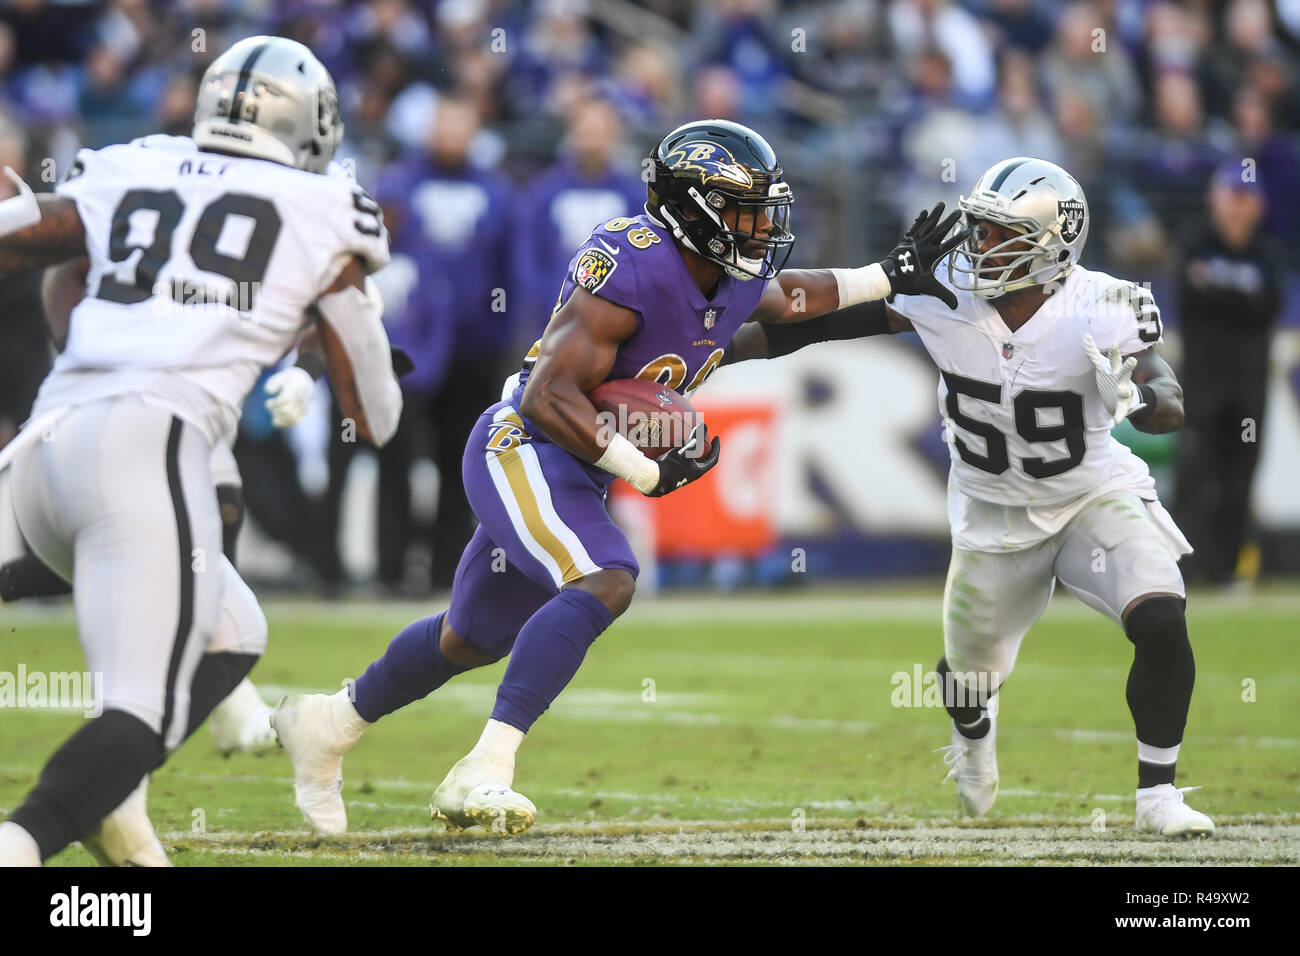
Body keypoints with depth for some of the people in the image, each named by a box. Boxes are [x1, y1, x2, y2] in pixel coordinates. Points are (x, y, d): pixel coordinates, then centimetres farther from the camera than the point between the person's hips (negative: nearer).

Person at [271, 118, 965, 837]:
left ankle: (326, 725, 42)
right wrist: (649, 472, -22)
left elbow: (787, 296, 29)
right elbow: (550, 396, -27)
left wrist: (894, 276, 20)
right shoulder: (632, 267, -26)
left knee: (470, 640, 21)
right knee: (605, 583, -31)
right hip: (523, 447, -9)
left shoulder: (734, 279, 2)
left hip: (576, 473, 9)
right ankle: (481, 776, -35)